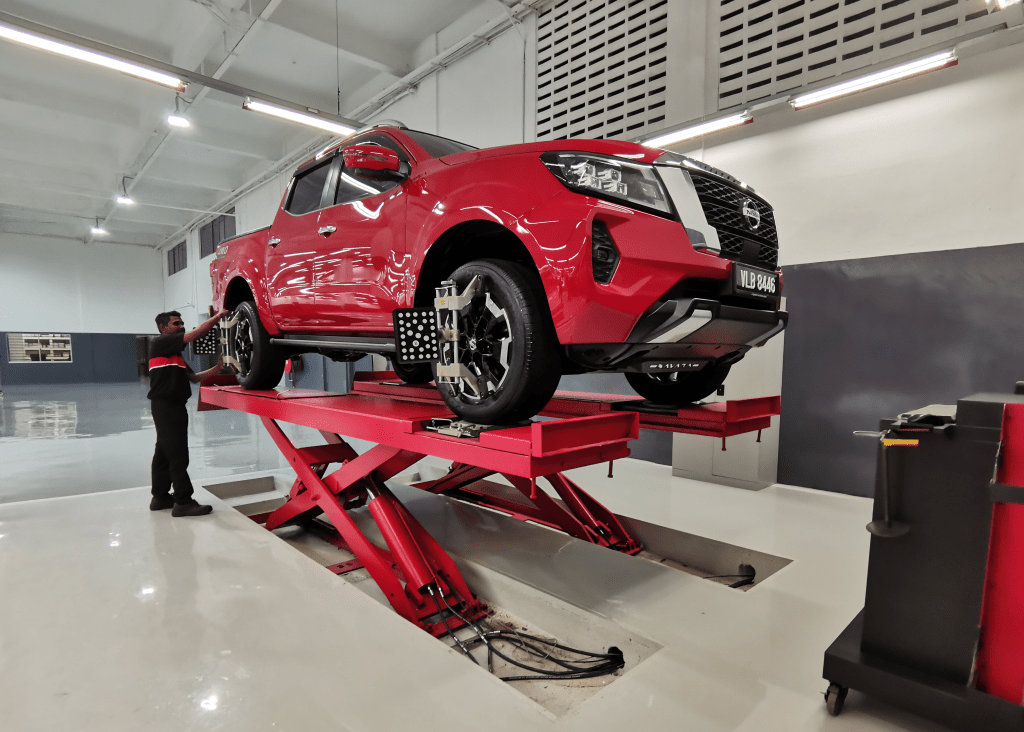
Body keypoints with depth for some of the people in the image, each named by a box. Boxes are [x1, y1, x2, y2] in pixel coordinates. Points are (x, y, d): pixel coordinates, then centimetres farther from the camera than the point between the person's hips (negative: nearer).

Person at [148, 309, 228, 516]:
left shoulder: (176, 354, 21)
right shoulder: (159, 343, -7)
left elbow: (193, 377, 17)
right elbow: (196, 334, -18)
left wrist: (217, 368, 5)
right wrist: (218, 316, -14)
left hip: (174, 406, 10)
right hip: (165, 405, -10)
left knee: (164, 453, 15)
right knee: (177, 455, -9)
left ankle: (160, 497, 25)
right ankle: (183, 502, -6)